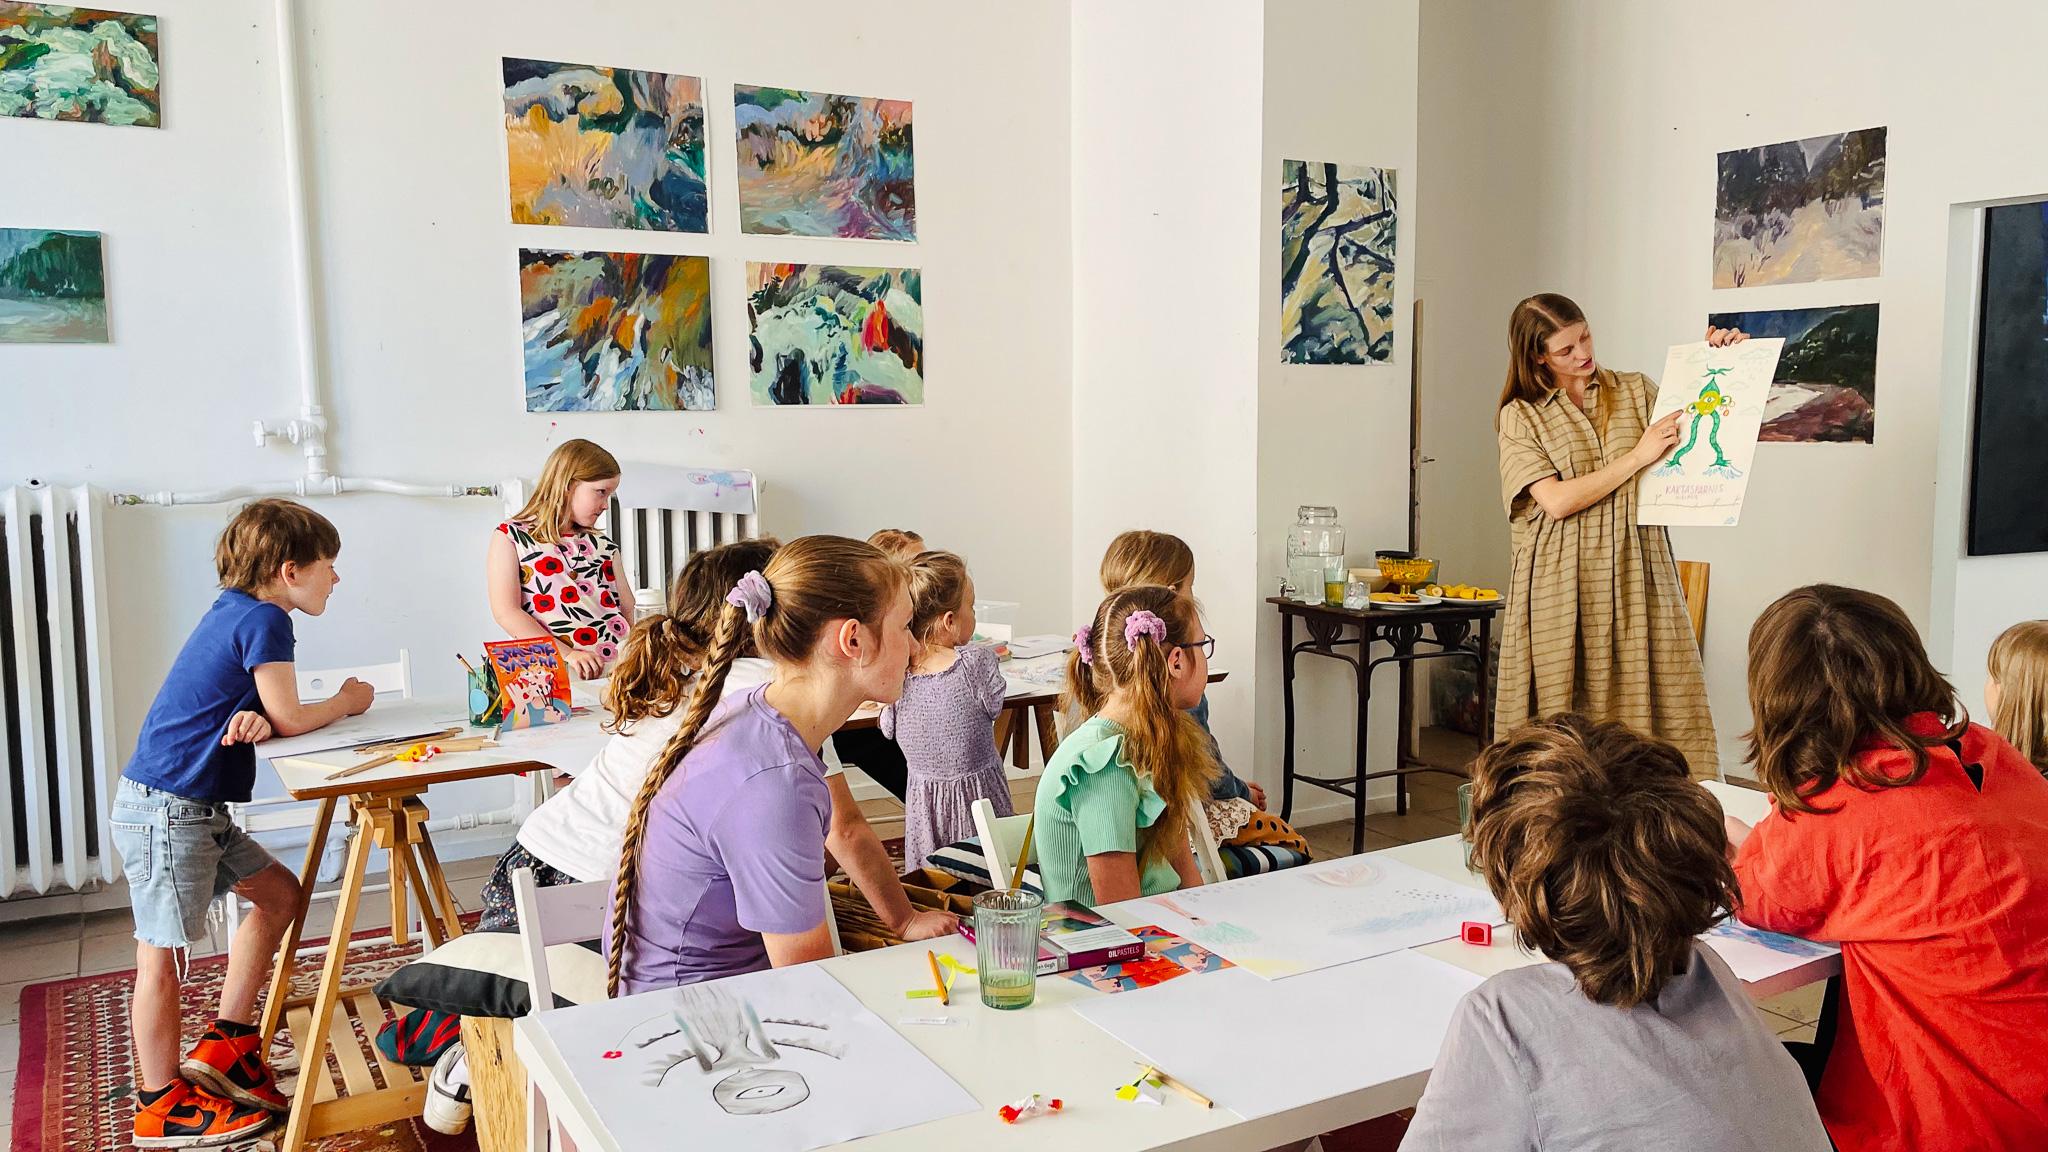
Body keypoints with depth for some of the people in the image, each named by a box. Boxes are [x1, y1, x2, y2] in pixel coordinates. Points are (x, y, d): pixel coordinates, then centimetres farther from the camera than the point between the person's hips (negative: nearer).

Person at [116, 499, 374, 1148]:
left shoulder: (238, 611, 12)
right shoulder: (262, 619, -16)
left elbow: (264, 714, 10)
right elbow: (290, 719, -14)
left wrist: (252, 722, -13)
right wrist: (346, 702, 4)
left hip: (195, 810, 10)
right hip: (165, 809, -10)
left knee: (279, 894, 16)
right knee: (163, 954, 0)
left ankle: (225, 1046, 22)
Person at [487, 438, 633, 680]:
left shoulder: (603, 545, 22)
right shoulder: (510, 536, 8)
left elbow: (630, 610, 19)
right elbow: (506, 612, -3)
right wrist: (566, 654, -13)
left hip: (618, 667, 4)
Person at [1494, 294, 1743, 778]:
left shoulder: (1636, 390, 12)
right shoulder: (1520, 415, 3)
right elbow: (1557, 501, -8)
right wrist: (1636, 457, -10)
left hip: (1635, 576, 2)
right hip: (1563, 587, -2)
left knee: (1654, 698, -4)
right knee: (1564, 714, -1)